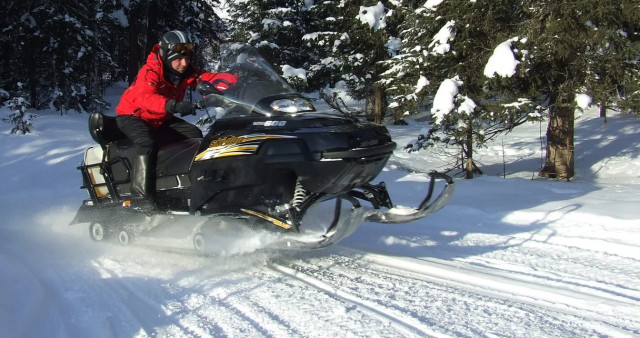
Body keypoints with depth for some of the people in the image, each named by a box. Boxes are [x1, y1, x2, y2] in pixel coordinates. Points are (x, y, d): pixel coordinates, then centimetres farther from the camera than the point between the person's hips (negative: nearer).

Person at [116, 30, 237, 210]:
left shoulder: (187, 72, -7)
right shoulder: (150, 71, -26)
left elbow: (211, 78, -17)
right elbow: (145, 97, -44)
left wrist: (235, 80, -40)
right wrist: (174, 105, -61)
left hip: (161, 119, 7)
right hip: (133, 115, -7)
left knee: (194, 135, -5)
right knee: (146, 143, -34)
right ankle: (140, 196, -37)